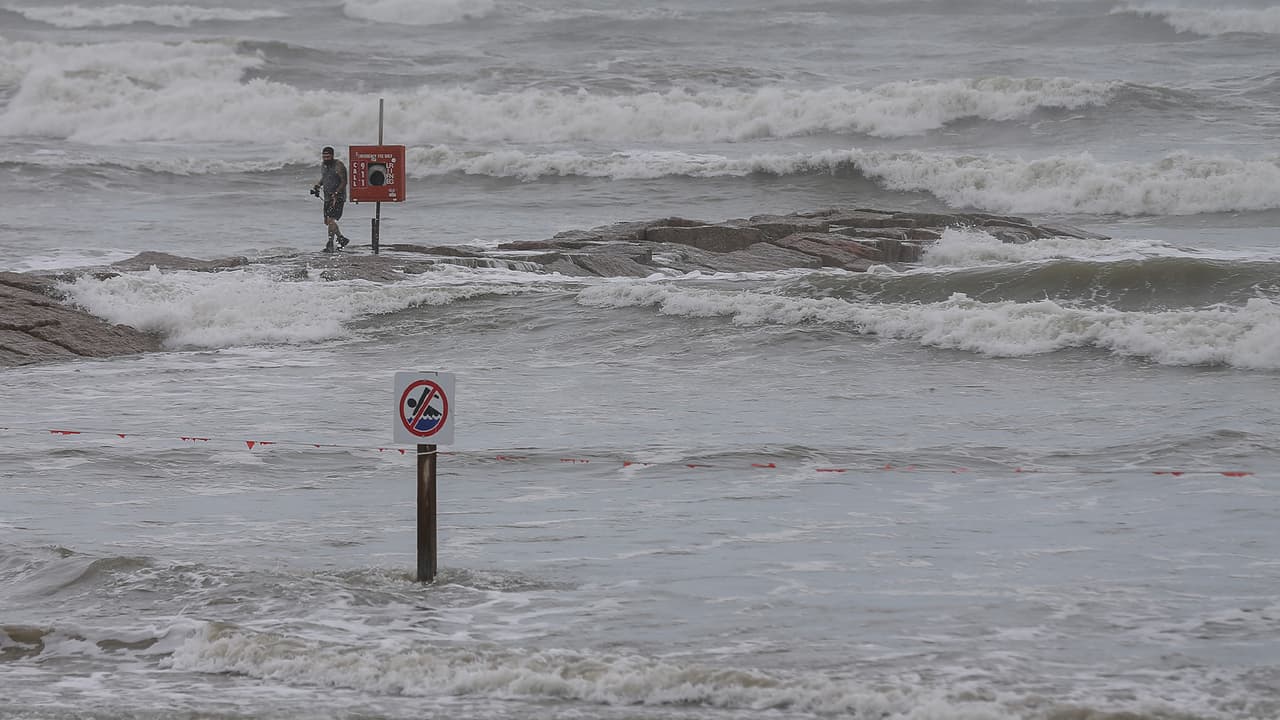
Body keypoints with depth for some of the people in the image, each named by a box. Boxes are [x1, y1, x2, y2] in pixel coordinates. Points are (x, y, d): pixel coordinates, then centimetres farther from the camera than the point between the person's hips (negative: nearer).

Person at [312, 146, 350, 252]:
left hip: (338, 197, -8)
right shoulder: (323, 165, 9)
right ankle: (342, 239, 30)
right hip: (328, 197, 8)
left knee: (331, 220, -18)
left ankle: (330, 245, -16)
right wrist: (317, 186, 6)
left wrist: (336, 193, -26)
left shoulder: (338, 166, -14)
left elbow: (344, 182, -16)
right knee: (327, 221, 11)